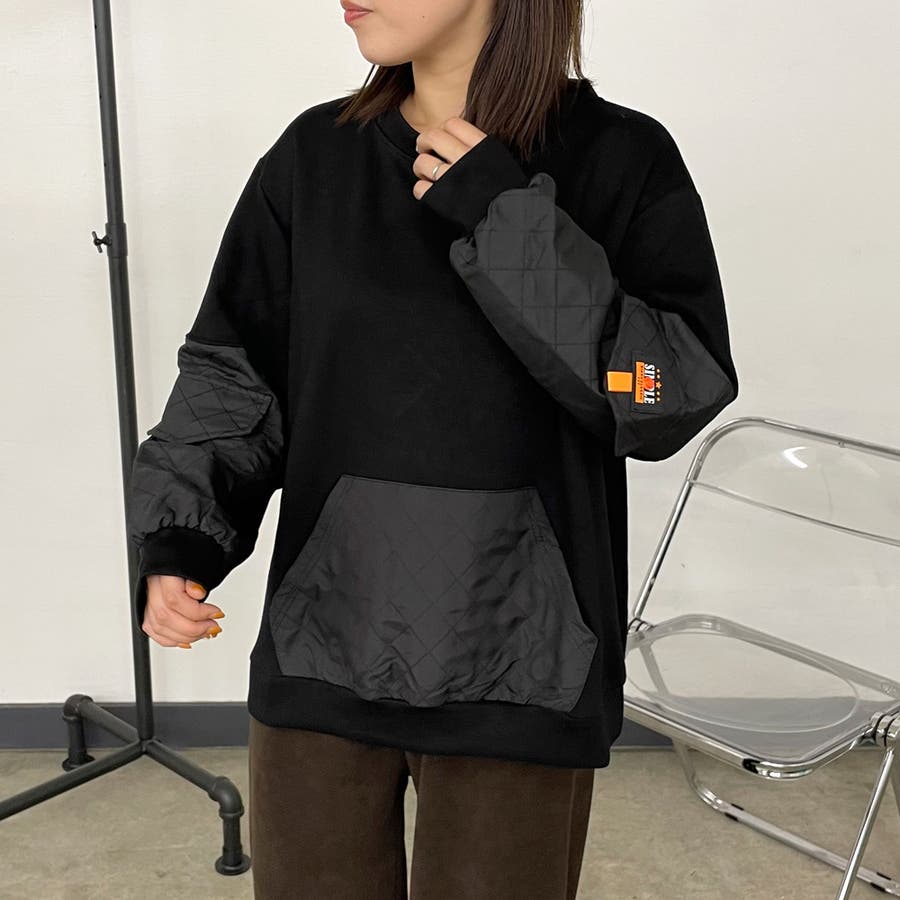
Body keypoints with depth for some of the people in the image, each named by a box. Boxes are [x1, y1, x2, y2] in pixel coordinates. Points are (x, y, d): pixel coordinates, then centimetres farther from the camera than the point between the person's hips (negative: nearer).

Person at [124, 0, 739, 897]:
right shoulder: (313, 156, 2)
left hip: (520, 666, -2)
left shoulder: (621, 159, -5)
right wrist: (179, 537, -7)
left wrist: (510, 221, -17)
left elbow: (677, 395, -13)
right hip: (321, 648, 3)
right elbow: (231, 371, 6)